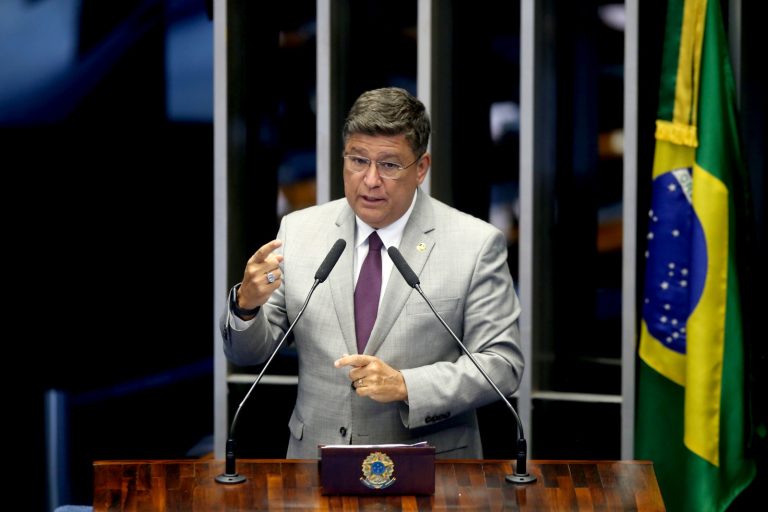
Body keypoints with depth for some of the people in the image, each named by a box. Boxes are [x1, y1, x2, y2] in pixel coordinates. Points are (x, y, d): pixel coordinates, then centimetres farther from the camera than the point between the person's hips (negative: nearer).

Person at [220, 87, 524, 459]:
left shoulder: (476, 244, -2)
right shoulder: (299, 231, 6)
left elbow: (502, 364, -4)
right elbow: (246, 353, 9)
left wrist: (405, 386, -16)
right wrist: (247, 303, -12)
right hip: (316, 464, 3)